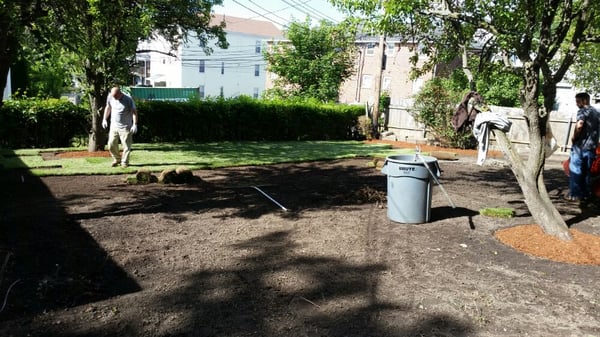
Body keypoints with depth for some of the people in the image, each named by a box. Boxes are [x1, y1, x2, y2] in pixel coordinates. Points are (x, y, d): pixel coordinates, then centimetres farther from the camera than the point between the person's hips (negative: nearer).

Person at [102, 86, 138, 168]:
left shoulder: (128, 100, -15)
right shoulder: (110, 97, -2)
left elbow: (134, 112, -12)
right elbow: (108, 107, 15)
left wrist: (135, 124, -20)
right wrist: (105, 119, 14)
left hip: (125, 127, -4)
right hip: (114, 126, 4)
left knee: (126, 146, 0)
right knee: (111, 144, 5)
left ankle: (125, 162, 13)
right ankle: (117, 159, 25)